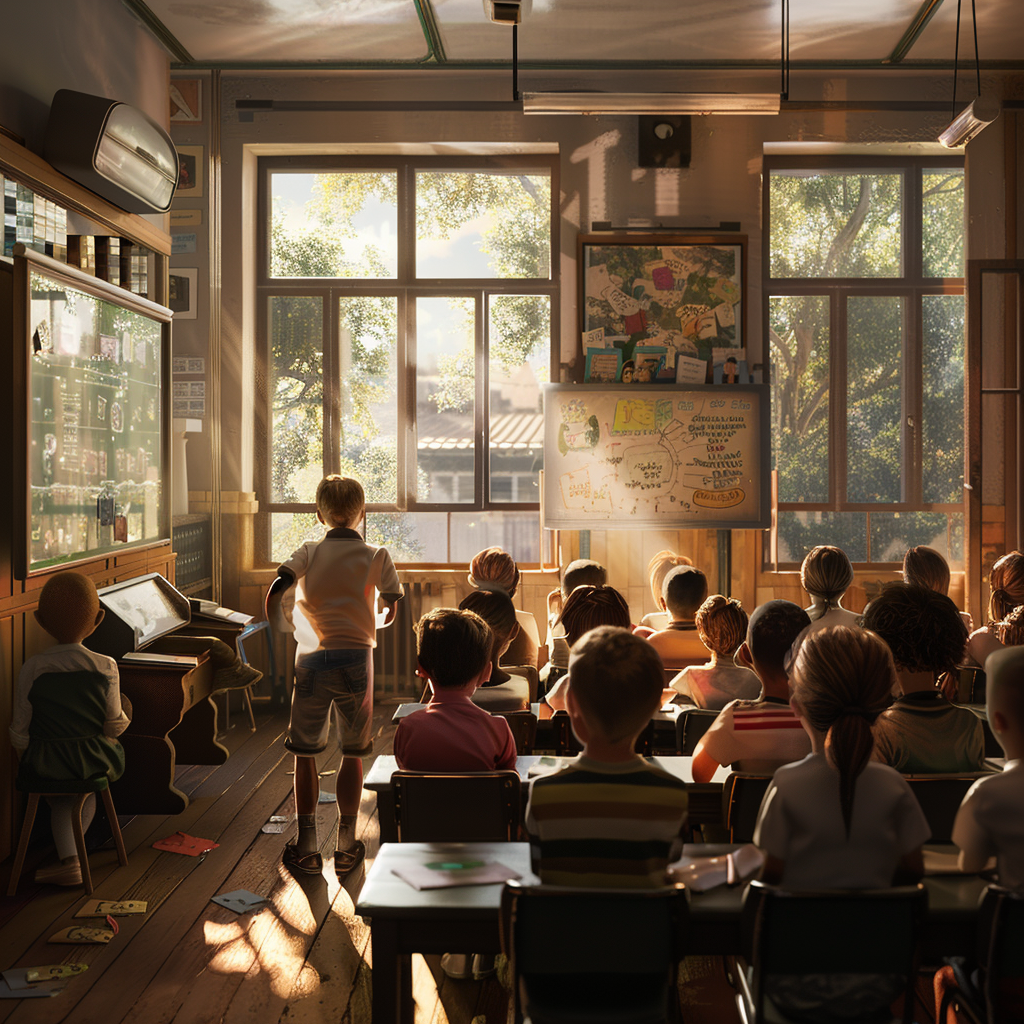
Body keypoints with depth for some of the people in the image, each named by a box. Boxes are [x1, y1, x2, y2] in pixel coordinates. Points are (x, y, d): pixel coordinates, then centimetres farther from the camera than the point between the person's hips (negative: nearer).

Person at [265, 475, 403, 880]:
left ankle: (306, 847, 13)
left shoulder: (309, 552, 2)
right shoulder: (377, 556, 3)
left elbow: (274, 594, -12)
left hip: (311, 659, 0)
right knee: (352, 755, 11)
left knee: (305, 755, 10)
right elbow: (391, 612, 6)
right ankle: (346, 847, 15)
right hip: (356, 658, 0)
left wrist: (284, 627, 6)